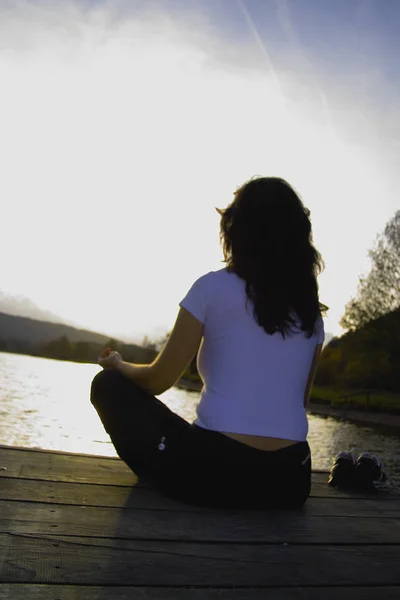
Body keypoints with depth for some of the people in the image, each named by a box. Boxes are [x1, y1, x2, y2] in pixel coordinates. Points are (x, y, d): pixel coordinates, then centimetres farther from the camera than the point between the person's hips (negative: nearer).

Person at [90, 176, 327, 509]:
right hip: (290, 481, 6)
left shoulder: (214, 286, -5)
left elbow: (158, 380, 1)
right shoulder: (311, 311, 9)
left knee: (109, 385, 13)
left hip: (215, 470, -6)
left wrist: (118, 365, 23)